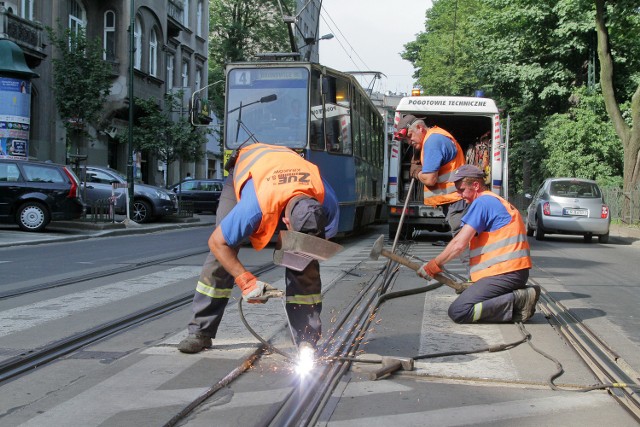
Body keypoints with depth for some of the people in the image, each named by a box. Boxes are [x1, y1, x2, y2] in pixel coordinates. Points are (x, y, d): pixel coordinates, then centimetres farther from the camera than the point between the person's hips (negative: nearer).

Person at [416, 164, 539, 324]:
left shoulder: (482, 202, -9)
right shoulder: (497, 202, 23)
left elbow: (459, 244, -14)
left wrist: (433, 265, -3)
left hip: (504, 273, -10)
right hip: (516, 271, 10)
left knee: (457, 312, -16)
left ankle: (518, 300, -15)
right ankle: (518, 296, 5)